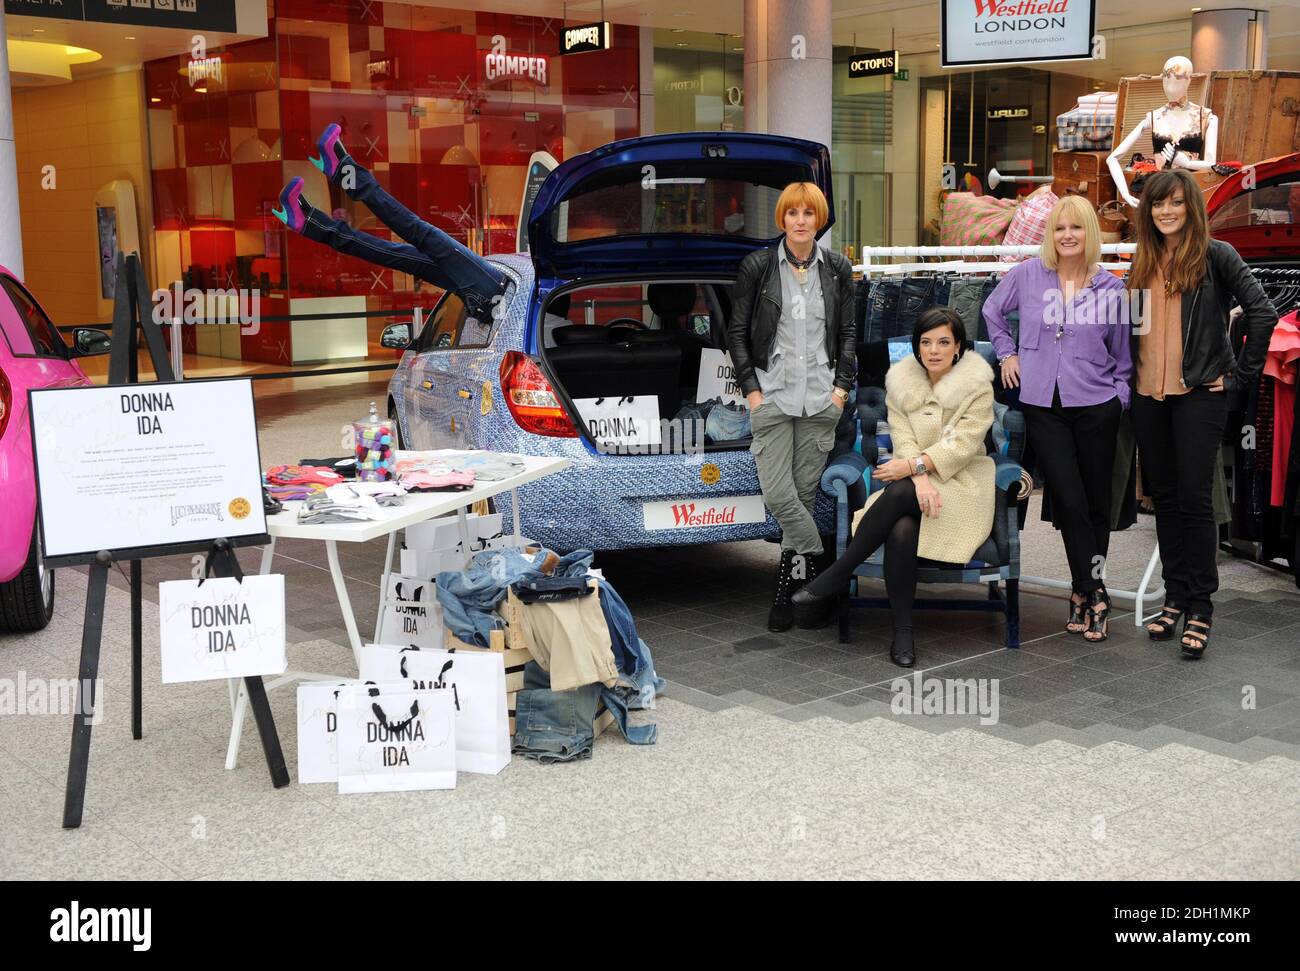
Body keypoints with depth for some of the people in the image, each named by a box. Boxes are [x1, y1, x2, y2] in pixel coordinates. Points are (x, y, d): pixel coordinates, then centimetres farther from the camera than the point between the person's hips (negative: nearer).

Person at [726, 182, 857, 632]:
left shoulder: (837, 269, 6)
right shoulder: (757, 266, 0)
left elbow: (847, 333, 12)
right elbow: (736, 333, 2)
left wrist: (842, 386, 1)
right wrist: (751, 389, -5)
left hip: (821, 400, 2)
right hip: (773, 396, -1)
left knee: (805, 493, 4)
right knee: (777, 493, -12)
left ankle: (788, 589, 14)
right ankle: (818, 570, 4)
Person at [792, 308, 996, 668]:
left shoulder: (978, 386, -2)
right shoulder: (901, 380, 7)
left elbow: (963, 444, -12)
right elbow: (903, 439, -2)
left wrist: (914, 465, -24)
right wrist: (920, 479, -22)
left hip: (961, 481, -2)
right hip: (914, 479, 3)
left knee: (899, 494, -35)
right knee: (901, 530, -34)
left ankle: (836, 576, -24)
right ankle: (902, 632, -26)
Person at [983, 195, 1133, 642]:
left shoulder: (1111, 288, 2)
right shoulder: (1028, 275, 2)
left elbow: (1122, 354, 10)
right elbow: (992, 310, 20)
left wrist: (1121, 397, 1)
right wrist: (1007, 353, 13)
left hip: (1096, 407, 1)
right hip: (1042, 407, 0)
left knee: (1096, 503, 6)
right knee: (1070, 501, -7)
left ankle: (1082, 592, 21)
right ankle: (1094, 593, 3)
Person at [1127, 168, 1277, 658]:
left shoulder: (1215, 255, -5)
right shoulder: (1143, 261, 11)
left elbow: (1263, 313, -9)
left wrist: (1242, 375, -7)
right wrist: (1129, 374, 10)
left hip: (1200, 393, -5)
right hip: (1149, 395, 5)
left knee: (1194, 496, -5)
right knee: (1164, 497, 10)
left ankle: (1200, 608, 3)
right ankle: (1175, 598, 20)